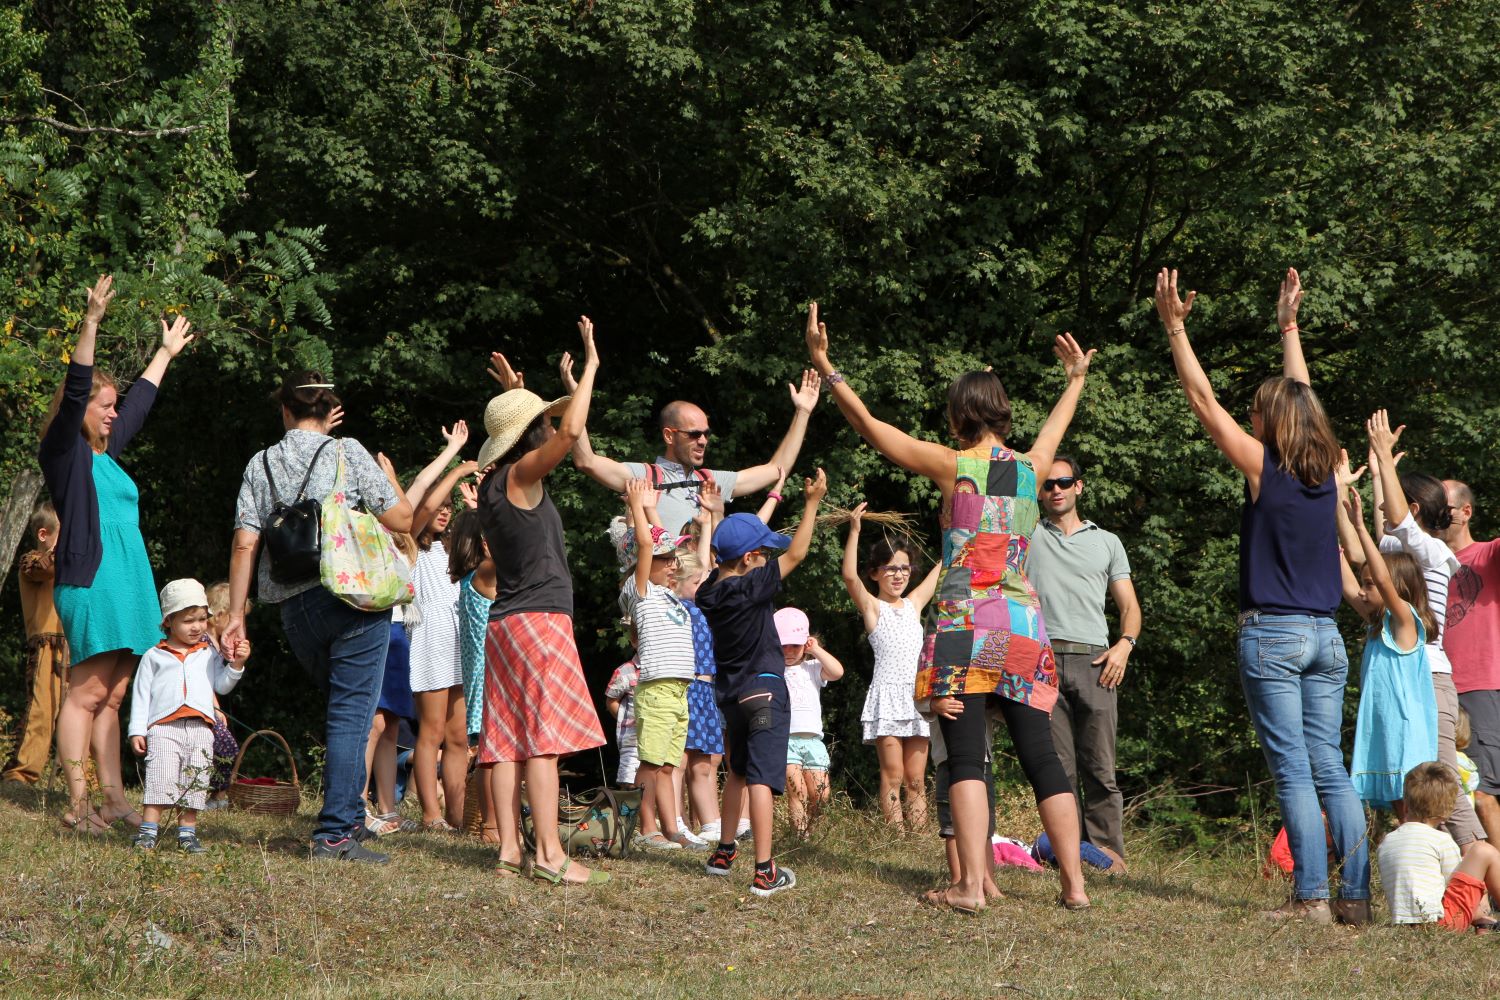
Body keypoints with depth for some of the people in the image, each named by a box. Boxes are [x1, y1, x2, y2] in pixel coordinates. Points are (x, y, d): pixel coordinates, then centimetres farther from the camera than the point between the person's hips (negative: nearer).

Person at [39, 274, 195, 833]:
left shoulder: (107, 453, 21)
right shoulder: (64, 451, -1)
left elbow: (139, 402, 34)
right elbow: (75, 391, -13)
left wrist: (166, 353, 45)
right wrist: (92, 322, -21)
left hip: (127, 586, 9)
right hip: (90, 584, -9)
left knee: (112, 696, 6)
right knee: (87, 693, -10)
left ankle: (114, 801, 5)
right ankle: (77, 805, -10)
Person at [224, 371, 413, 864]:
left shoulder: (261, 464, 10)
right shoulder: (347, 453, 0)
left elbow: (245, 544, 4)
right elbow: (402, 519, 1)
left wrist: (236, 614, 8)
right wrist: (388, 481, 21)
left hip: (294, 609, 4)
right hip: (354, 597, -4)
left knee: (342, 707, 21)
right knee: (350, 713, -4)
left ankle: (350, 818, 22)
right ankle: (335, 832, -10)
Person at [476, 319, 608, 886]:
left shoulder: (493, 481, 15)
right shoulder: (520, 475, -9)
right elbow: (571, 431, -24)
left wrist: (515, 395, 37)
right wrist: (589, 367, -13)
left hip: (505, 622, 9)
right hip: (540, 619, -9)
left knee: (509, 740, 3)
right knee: (544, 737, -12)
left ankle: (509, 849, 0)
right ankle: (549, 855, -17)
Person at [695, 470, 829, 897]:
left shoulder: (710, 590, 4)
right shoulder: (751, 588, -17)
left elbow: (744, 537, 18)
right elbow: (796, 554, -12)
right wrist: (812, 503, -3)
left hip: (732, 694, 8)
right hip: (764, 691, -8)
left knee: (738, 770, 24)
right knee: (761, 778, -10)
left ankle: (724, 853, 31)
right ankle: (764, 871, -13)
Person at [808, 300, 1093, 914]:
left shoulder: (954, 467, -3)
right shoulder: (1031, 468, 9)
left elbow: (868, 425, 1)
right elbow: (1057, 428, 33)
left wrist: (826, 367, 8)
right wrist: (1075, 379, 52)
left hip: (963, 624, -4)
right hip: (1024, 625, 4)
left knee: (966, 757, -5)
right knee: (1040, 755, 5)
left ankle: (972, 885, -13)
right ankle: (1074, 882, 3)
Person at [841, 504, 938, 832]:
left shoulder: (914, 604, 16)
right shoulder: (872, 606, 2)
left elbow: (942, 567, 24)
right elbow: (849, 575, -15)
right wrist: (854, 530, -21)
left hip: (917, 695, 5)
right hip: (888, 696, -5)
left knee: (916, 780, 2)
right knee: (893, 777, -8)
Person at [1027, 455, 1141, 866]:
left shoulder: (1107, 542, 20)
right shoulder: (1026, 535, 18)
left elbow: (1129, 605, 17)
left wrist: (1125, 643, -2)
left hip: (1094, 662, 0)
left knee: (1099, 766, -4)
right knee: (1057, 766, -5)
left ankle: (1108, 850, -4)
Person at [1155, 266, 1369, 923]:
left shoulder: (1263, 467, -7)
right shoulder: (1326, 470, 7)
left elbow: (1203, 400, -3)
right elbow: (1301, 398, 23)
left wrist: (1175, 327, 2)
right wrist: (1288, 326, 33)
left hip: (1271, 634, -5)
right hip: (1325, 635, 5)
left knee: (1294, 771, -5)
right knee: (1330, 767, 6)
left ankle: (1312, 896, -7)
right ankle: (1356, 894, 1)